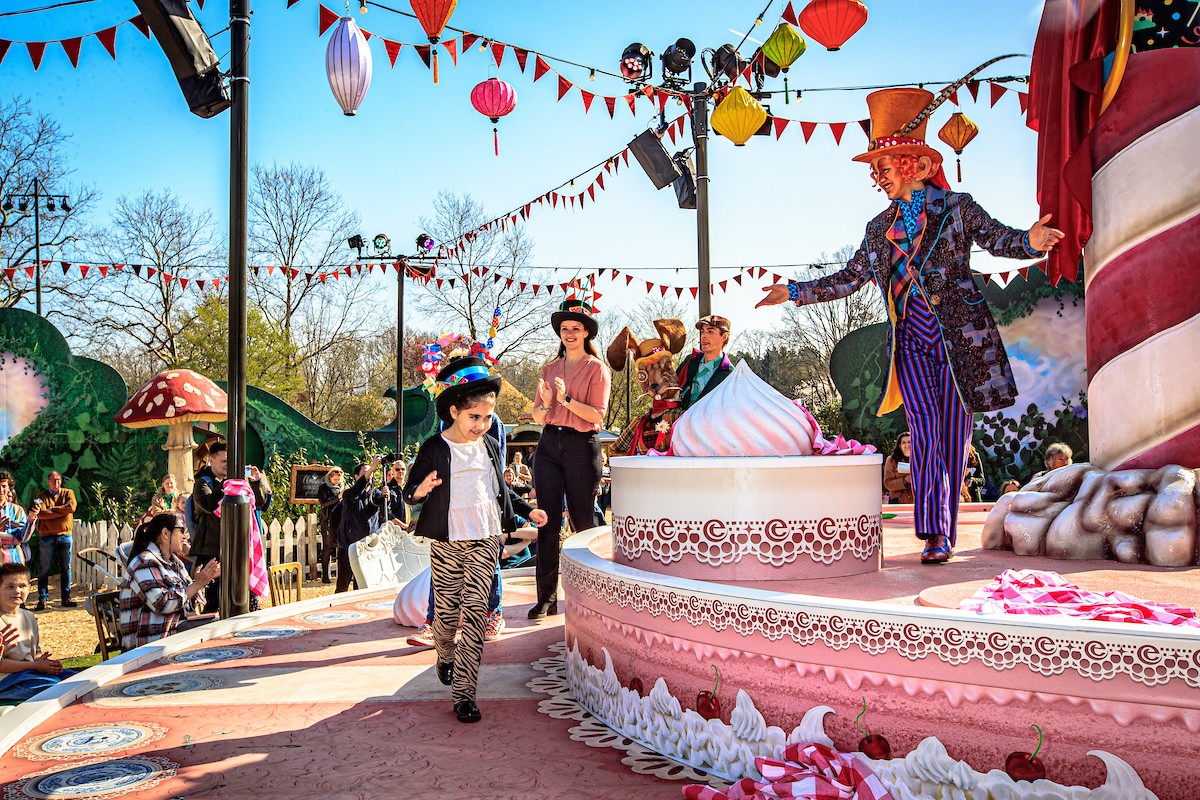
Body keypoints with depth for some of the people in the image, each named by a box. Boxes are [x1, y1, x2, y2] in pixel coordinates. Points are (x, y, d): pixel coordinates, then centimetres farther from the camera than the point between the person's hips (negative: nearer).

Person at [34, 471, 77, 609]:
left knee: (66, 568, 5)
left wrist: (51, 509, -8)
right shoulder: (42, 496, 6)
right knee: (44, 569, 0)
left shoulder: (68, 493, 9)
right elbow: (41, 514, -11)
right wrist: (63, 510, -13)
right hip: (46, 537, -1)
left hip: (65, 536, 1)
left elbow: (72, 507, -11)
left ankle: (66, 598, 11)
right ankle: (43, 599, 6)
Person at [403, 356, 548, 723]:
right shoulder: (434, 449, -4)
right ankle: (445, 656, 42)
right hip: (447, 543, -2)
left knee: (474, 613, -5)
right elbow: (410, 493, -2)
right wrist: (420, 491, -24)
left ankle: (463, 692, -2)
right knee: (446, 611, 8)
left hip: (485, 542, 2)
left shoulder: (490, 447, 10)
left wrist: (528, 510, 22)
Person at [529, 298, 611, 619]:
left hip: (581, 446, -4)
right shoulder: (549, 369, 15)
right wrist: (546, 403, -7)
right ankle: (547, 597, 3)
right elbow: (537, 417, 14)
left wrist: (566, 400, -17)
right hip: (549, 444, 4)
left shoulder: (596, 368, 2)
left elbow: (597, 415, -7)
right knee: (547, 520, -1)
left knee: (582, 520, 2)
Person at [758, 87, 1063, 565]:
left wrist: (1030, 242, -25)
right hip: (910, 340, 2)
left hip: (958, 333, -2)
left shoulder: (956, 208, 7)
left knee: (952, 435, 0)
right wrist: (796, 292, 18)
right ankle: (933, 532, -13)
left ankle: (944, 533, 10)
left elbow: (998, 239, -3)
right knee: (924, 427, -13)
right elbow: (849, 279, 22)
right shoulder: (880, 229, 17)